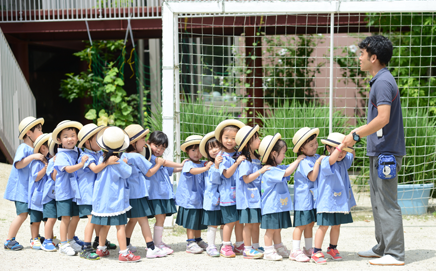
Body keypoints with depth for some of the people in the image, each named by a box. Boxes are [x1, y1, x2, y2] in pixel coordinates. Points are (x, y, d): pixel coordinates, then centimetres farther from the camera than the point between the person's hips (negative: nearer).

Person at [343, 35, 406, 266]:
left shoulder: (383, 82, -16)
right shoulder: (381, 80, 16)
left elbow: (383, 119, -25)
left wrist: (356, 135, -18)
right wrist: (357, 132, 20)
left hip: (385, 152, -11)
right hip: (379, 151, 11)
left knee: (387, 203, -7)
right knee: (378, 202, 17)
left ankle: (395, 254, -2)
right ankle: (382, 248, 26)